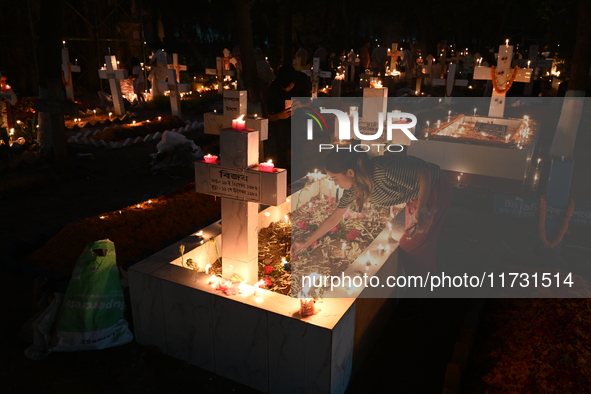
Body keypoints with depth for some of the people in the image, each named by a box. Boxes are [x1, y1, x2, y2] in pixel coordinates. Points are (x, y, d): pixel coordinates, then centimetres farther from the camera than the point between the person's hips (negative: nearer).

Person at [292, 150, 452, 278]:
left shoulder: (384, 170, -36)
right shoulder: (353, 189, -11)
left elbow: (425, 174, -28)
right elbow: (334, 219, 0)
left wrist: (421, 209, -34)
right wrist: (306, 243, 3)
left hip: (434, 189, -7)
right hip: (415, 197, 7)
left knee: (412, 246, -1)